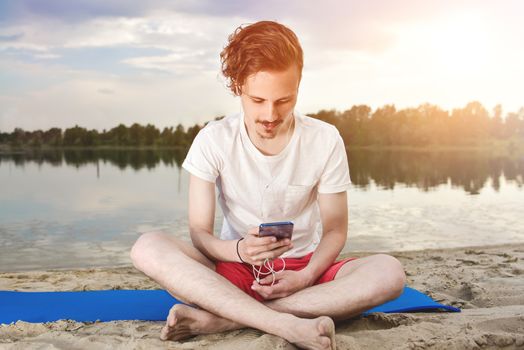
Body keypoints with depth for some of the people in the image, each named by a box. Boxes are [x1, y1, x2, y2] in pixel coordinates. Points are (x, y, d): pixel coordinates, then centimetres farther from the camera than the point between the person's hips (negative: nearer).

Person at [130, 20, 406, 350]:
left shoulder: (325, 140, -9)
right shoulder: (213, 140, -10)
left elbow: (335, 230, -2)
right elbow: (199, 233, -10)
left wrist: (306, 277, -21)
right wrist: (238, 250, -33)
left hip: (304, 268, 1)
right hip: (235, 270, 0)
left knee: (389, 273, -29)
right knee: (148, 248, -27)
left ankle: (216, 319, -31)